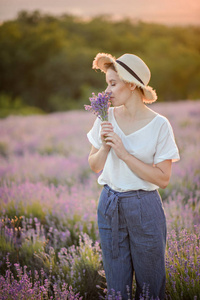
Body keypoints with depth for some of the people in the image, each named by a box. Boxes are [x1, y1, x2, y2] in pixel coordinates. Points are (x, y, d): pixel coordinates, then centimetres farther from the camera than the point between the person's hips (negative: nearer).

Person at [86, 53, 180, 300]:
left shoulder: (159, 125, -11)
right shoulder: (107, 118, 1)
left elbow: (162, 178, -14)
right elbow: (94, 166, 8)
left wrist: (123, 152, -19)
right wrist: (105, 146, -13)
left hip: (144, 208, -3)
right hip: (110, 205, 3)